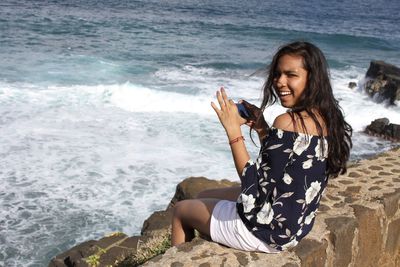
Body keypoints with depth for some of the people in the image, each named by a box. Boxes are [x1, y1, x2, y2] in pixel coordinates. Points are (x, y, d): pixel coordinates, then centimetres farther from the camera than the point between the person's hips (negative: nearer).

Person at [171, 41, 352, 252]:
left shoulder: (287, 122, -28)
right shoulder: (326, 119, -2)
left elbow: (255, 188, -25)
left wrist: (233, 130, -24)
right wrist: (263, 130, 3)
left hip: (266, 233, -8)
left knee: (180, 210, 16)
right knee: (203, 196, 29)